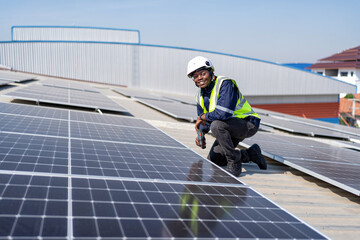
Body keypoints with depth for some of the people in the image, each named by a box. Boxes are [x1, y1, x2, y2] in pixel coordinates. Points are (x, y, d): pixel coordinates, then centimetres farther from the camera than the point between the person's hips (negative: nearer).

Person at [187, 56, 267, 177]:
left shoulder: (225, 84, -24)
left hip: (248, 124, -9)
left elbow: (223, 113, -37)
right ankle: (250, 154, 21)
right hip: (230, 127, 9)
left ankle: (234, 164, -19)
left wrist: (202, 117, -21)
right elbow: (203, 118, 12)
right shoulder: (200, 94, 2)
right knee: (212, 160, 6)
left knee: (216, 125, -35)